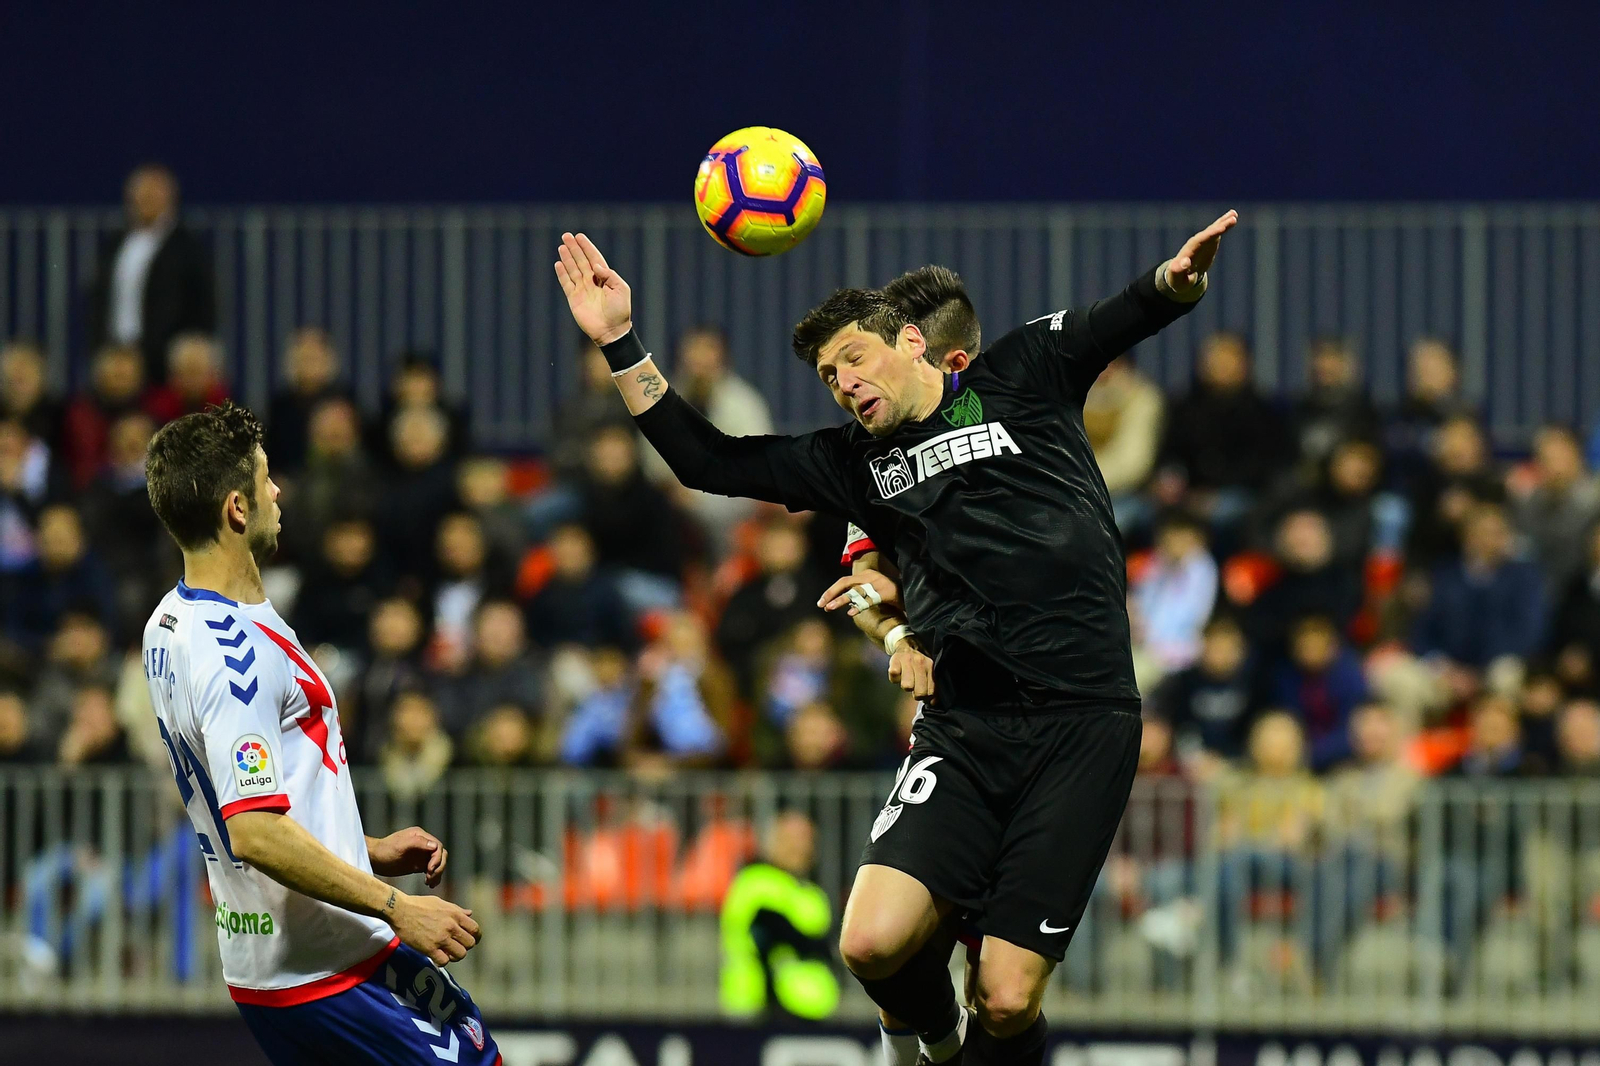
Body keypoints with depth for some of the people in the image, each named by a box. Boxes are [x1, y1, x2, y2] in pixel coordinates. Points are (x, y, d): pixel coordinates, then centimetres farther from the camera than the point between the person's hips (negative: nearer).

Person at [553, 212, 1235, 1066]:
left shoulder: (1019, 379, 6)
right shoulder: (853, 461, 17)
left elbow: (1123, 320, -9)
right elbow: (705, 461, 19)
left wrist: (1175, 280, -32)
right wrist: (620, 343, 11)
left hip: (1081, 723, -4)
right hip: (962, 729, 4)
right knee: (872, 944, -15)